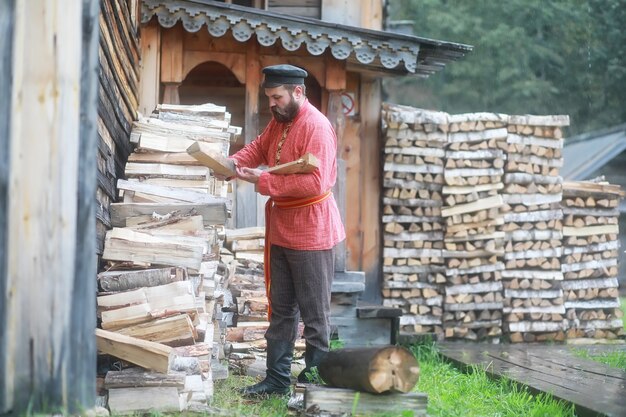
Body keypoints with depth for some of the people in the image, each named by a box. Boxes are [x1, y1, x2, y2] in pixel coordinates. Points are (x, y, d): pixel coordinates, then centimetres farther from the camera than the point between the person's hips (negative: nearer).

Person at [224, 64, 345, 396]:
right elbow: (258, 148, 18)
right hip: (281, 231, 9)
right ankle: (277, 378, 23)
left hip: (311, 234, -9)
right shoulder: (278, 122, 8)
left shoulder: (316, 127, -20)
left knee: (314, 314, 0)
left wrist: (264, 181, -25)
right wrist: (233, 163, -3)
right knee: (281, 310, 15)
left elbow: (315, 183, -28)